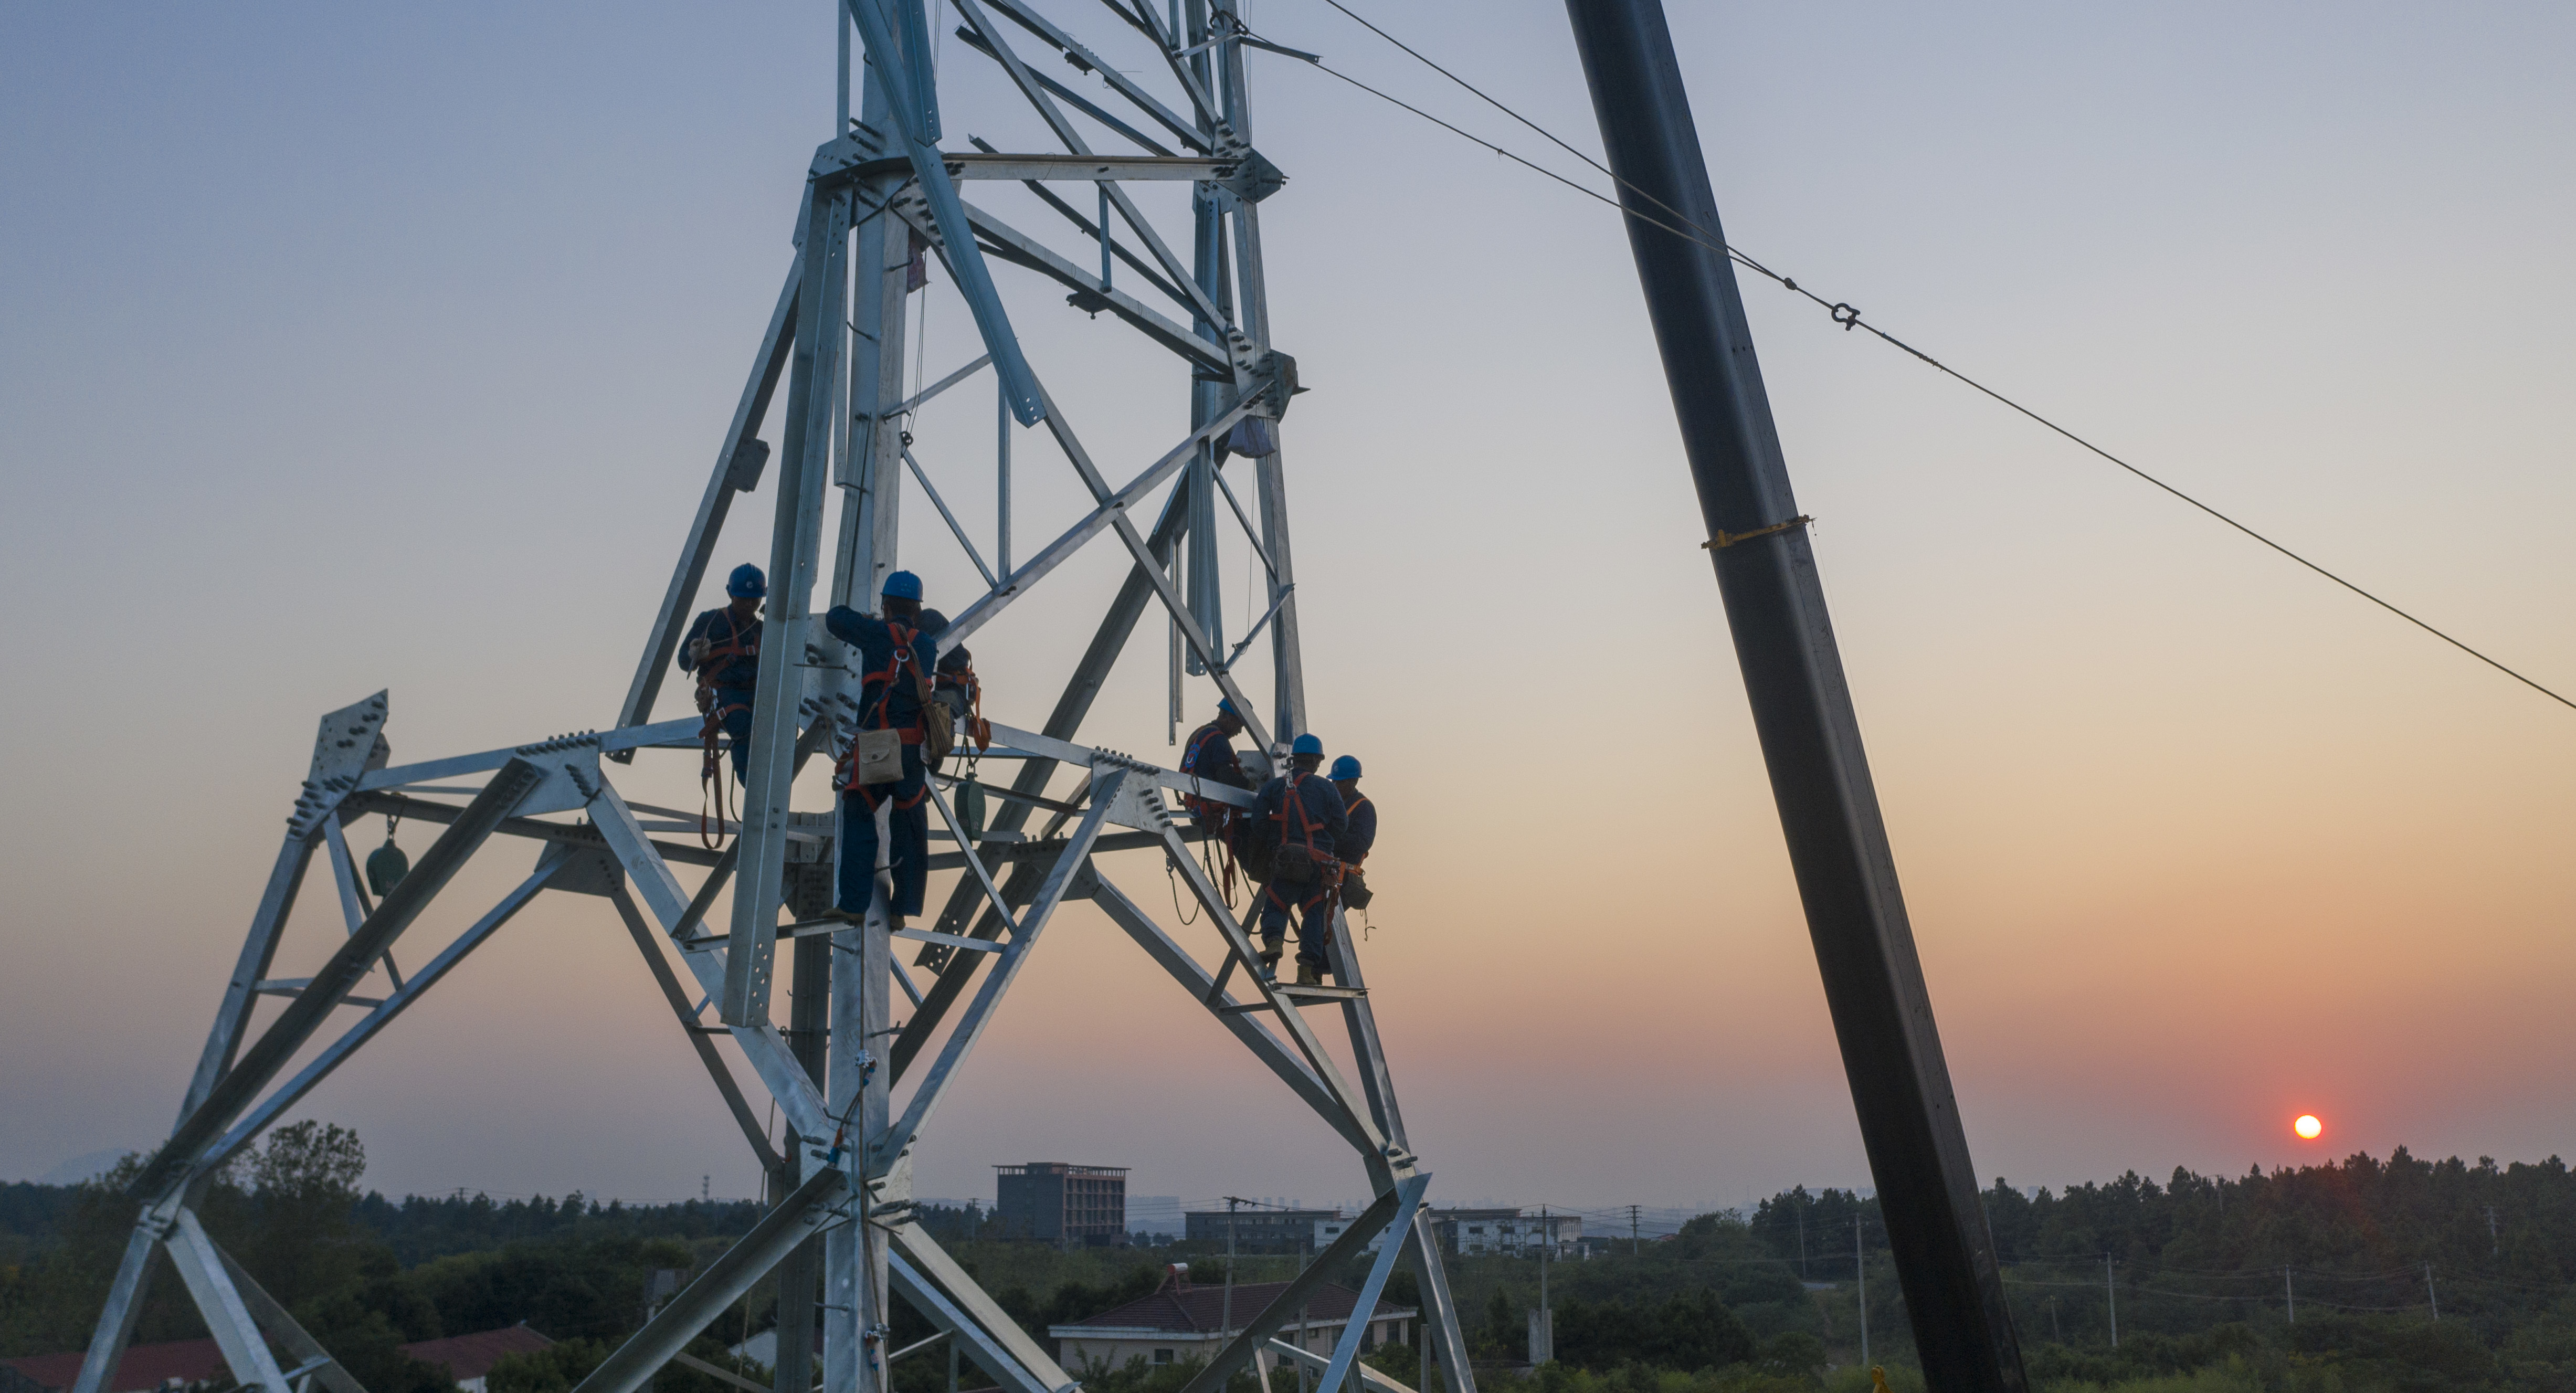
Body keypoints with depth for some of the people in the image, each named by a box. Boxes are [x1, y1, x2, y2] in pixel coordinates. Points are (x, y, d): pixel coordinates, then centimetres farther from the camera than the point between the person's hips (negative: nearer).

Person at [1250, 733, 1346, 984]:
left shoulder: (1272, 787, 5)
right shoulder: (1327, 788, 5)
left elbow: (1258, 823, 0)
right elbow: (1341, 824, 4)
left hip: (1285, 860, 0)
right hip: (1320, 864, 0)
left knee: (1275, 908, 11)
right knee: (1314, 914, 7)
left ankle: (1273, 942, -20)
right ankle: (1308, 969, 0)